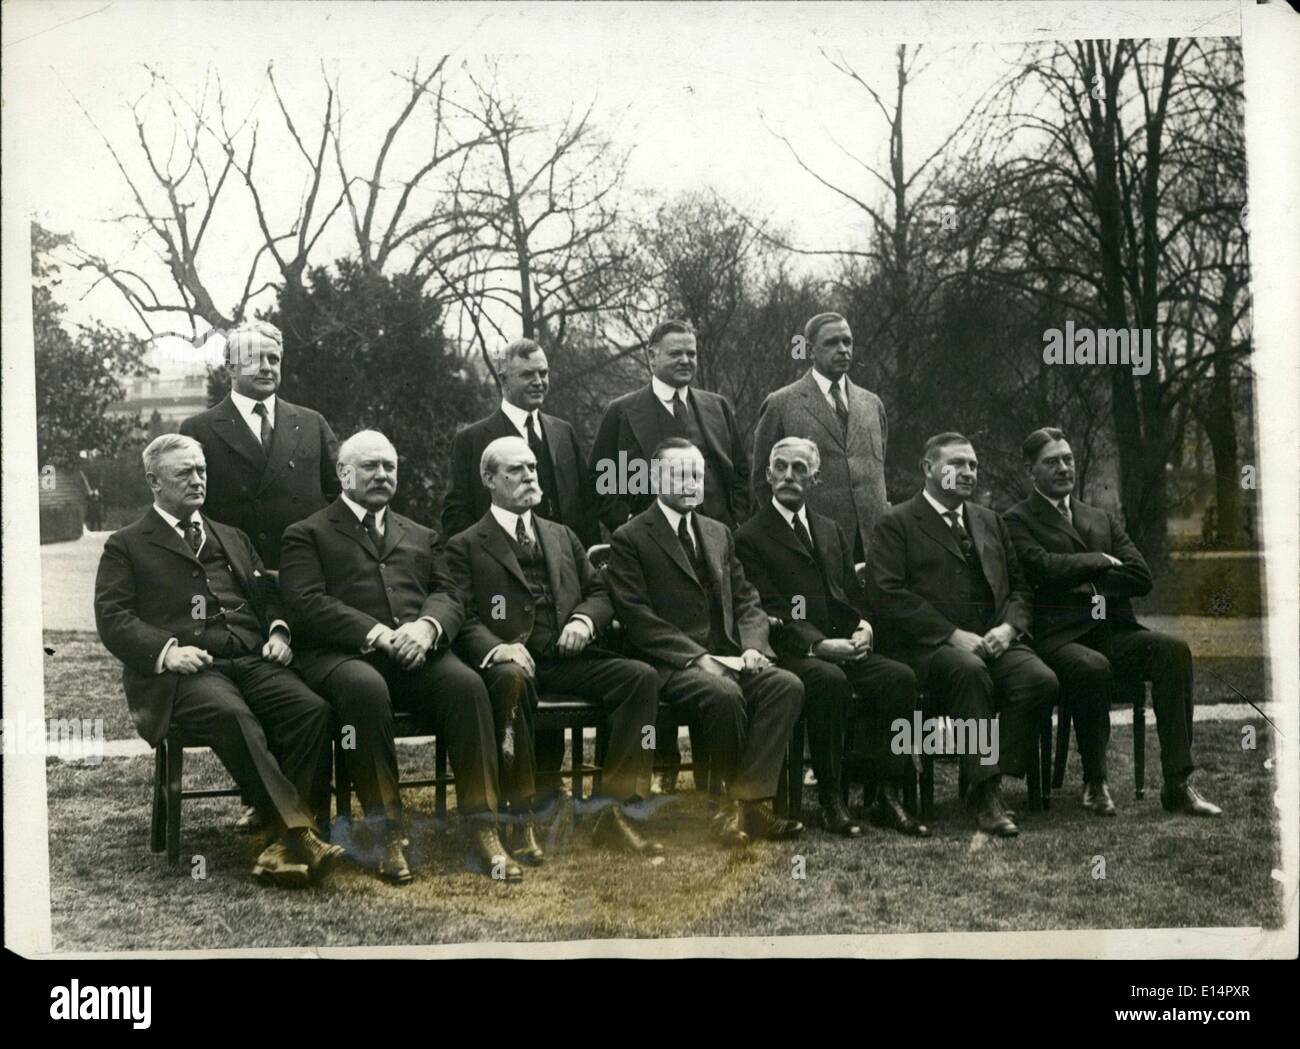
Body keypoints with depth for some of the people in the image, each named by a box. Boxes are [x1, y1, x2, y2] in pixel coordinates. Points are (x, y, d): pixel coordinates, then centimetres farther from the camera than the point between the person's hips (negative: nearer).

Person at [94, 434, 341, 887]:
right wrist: (165, 649, -15)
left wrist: (277, 630, 4)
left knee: (313, 709, -27)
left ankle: (290, 842, -30)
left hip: (252, 661, 4)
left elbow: (266, 596, 28)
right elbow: (113, 617, 3)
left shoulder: (233, 539, 29)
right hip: (184, 672, -4)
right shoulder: (126, 546, 14)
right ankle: (297, 832, -39)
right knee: (232, 715, -38)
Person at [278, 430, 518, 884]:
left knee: (466, 683, -29)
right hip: (343, 655, -3)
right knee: (365, 689, -38)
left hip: (416, 654, 3)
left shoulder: (422, 536, 30)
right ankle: (387, 834, -30)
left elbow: (448, 596, 15)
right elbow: (306, 604, 0)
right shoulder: (307, 534, 16)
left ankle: (482, 830, -28)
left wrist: (426, 626, -10)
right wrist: (376, 633, -14)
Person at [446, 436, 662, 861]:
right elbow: (464, 618, -1)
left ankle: (612, 810, -20)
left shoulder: (563, 537, 26)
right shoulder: (466, 547, 10)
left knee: (641, 676, -21)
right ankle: (520, 817, -32)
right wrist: (496, 648, -22)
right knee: (511, 679, -40)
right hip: (514, 661, -4)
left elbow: (600, 592, 23)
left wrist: (584, 619, -2)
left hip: (566, 659, 5)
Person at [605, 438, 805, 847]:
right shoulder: (630, 539, 1)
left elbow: (747, 601, 18)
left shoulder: (718, 533, 21)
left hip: (726, 656, 6)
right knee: (724, 695, -35)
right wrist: (696, 657, -18)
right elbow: (637, 617, -9)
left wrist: (753, 646, -3)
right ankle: (737, 799, -14)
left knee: (787, 685, -23)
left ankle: (751, 798, -24)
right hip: (671, 664, -6)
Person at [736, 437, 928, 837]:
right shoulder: (750, 537, 1)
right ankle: (830, 801, -25)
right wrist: (819, 644, -20)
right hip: (790, 654, -5)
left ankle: (888, 797, -17)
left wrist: (863, 627, -3)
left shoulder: (831, 531, 22)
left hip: (844, 647, 6)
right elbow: (770, 612, -8)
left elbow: (854, 594, 20)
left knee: (900, 677, -21)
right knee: (830, 680, -36)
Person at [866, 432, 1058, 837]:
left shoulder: (989, 521, 24)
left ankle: (991, 782, -14)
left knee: (1041, 680, -25)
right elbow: (888, 594, -9)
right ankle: (985, 793, -29)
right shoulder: (896, 524, 5)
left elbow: (1020, 587, 23)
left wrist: (1009, 627, -1)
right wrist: (953, 636, -16)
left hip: (994, 641, 5)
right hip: (929, 646, -5)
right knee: (969, 670, -37)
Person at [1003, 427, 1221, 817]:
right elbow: (1044, 568, -13)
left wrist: (1082, 581, -1)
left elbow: (1141, 577, 11)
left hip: (1112, 631, 5)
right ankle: (1095, 783, -15)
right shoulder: (1017, 521, 6)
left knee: (1173, 649, -24)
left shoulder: (1102, 520, 24)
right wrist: (1100, 561, 0)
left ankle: (1177, 783, -25)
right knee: (1093, 667, -37)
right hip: (1058, 636, -5)